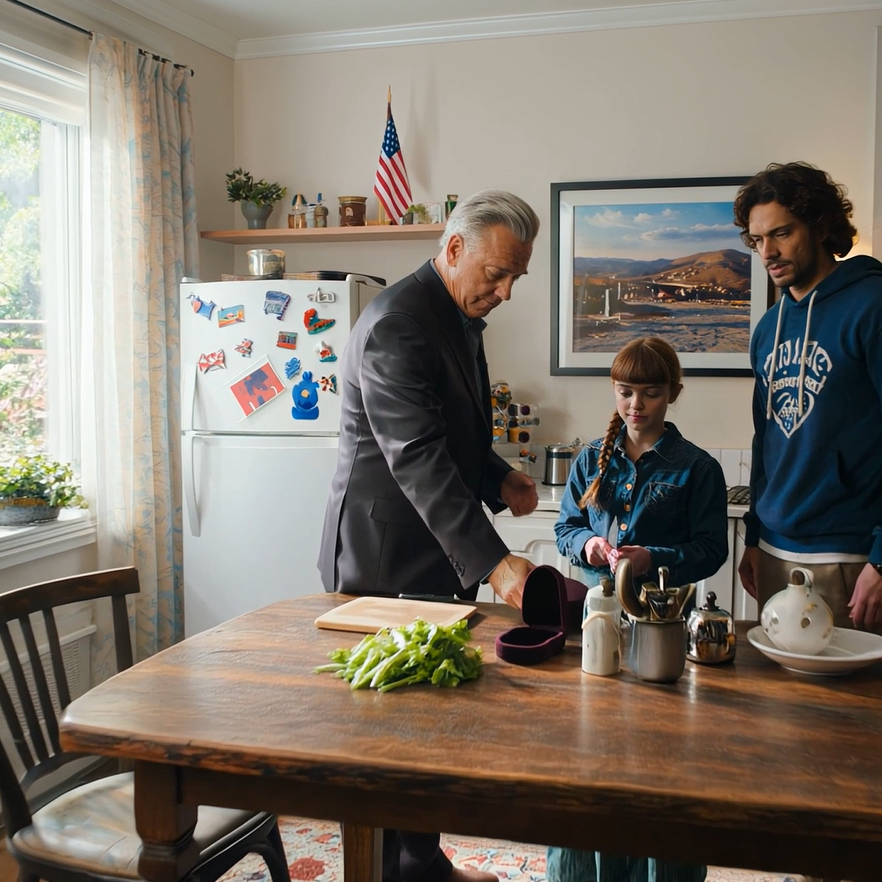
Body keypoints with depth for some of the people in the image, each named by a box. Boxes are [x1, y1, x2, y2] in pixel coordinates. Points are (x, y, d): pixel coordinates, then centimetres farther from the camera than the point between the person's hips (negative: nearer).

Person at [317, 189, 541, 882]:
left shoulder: (459, 317, 11)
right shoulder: (395, 325, -21)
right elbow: (418, 461, -30)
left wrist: (499, 478, 5)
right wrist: (494, 563, -36)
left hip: (438, 556, 10)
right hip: (386, 559, -9)